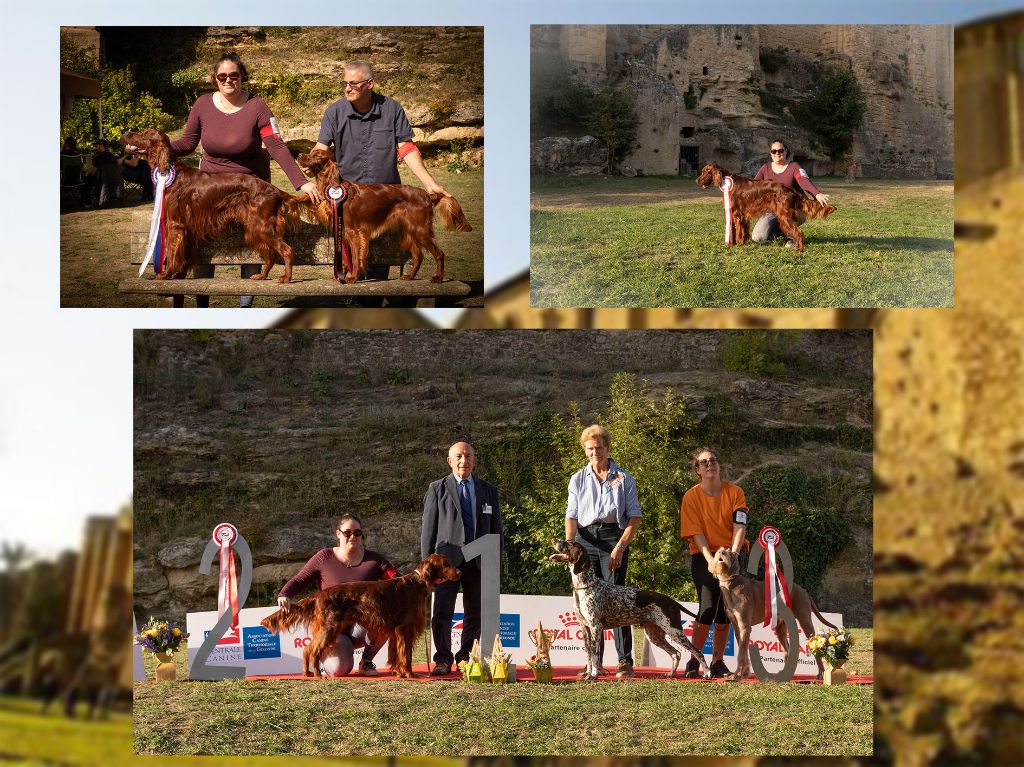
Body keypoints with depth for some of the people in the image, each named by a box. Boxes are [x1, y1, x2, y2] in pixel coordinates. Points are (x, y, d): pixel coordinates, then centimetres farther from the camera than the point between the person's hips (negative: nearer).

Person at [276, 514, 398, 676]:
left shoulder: (373, 560, 3)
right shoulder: (324, 558, -1)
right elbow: (298, 582, -2)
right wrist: (284, 595, -24)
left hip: (360, 627, 2)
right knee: (339, 669, -29)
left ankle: (367, 661, -4)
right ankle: (329, 654, 13)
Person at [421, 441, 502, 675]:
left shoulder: (488, 491, 14)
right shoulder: (437, 489, 7)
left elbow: (496, 529, 15)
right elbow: (428, 528, 5)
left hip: (478, 560, 3)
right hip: (447, 558, -3)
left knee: (476, 613, 4)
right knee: (442, 612, -8)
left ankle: (466, 659, 13)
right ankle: (443, 660, -1)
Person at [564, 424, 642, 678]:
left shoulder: (624, 479, 6)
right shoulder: (578, 480, 14)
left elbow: (635, 517, 1)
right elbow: (571, 516, 9)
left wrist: (620, 547, -11)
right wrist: (569, 546, -8)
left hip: (614, 536, -3)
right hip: (585, 538, 3)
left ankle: (625, 661, -11)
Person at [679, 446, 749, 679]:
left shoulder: (735, 492, 1)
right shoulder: (692, 496, -4)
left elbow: (739, 527, -9)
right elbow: (697, 533, -10)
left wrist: (732, 556, -23)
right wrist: (711, 560, -21)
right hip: (703, 557, -3)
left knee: (725, 611, 2)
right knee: (708, 607, -17)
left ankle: (718, 662, 12)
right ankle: (693, 661, -8)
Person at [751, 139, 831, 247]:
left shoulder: (794, 167, -6)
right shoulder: (765, 168, 6)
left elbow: (805, 181, -24)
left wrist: (817, 194, -45)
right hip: (772, 211, 3)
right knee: (758, 237, -19)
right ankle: (780, 231, 14)